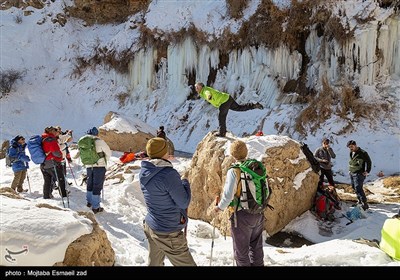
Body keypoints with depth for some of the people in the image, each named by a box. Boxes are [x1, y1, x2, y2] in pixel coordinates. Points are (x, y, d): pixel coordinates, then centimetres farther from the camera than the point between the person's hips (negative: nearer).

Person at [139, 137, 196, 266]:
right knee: (186, 264, 5)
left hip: (150, 226, 8)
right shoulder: (169, 174, -25)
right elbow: (184, 202, -17)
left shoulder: (143, 172, -1)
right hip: (168, 234, -8)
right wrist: (185, 183, -2)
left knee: (154, 263, 21)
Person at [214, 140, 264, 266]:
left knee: (241, 250, 10)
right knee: (256, 247, 23)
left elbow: (228, 195, -21)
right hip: (259, 215, 6)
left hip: (242, 215, -6)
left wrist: (219, 207, -4)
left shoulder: (234, 171, -17)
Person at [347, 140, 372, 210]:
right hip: (352, 173, 8)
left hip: (359, 174, -8)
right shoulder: (351, 153, 10)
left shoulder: (362, 153, -14)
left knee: (358, 188, -16)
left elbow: (369, 162, -6)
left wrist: (367, 171, -9)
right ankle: (360, 201, 27)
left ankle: (364, 204, -13)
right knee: (354, 187, 13)